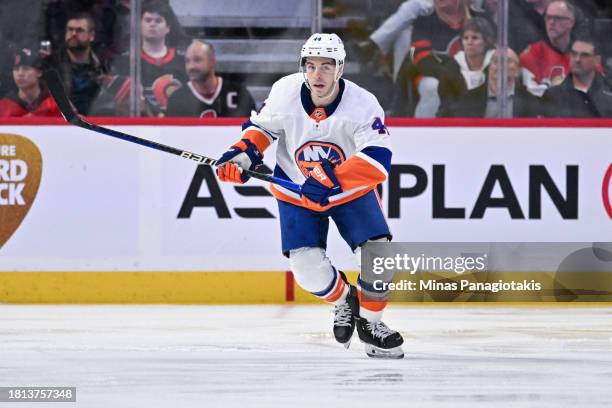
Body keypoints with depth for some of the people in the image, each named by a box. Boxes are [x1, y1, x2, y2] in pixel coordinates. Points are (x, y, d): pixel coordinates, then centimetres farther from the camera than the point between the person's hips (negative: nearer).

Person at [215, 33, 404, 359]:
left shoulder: (363, 105, -27)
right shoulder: (285, 92, -19)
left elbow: (377, 162, -36)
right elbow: (262, 126, 0)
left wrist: (334, 179, -48)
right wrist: (243, 153, -19)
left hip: (352, 190, -1)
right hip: (296, 192, 1)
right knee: (307, 267, -13)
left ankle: (370, 322, 10)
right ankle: (343, 300, 22)